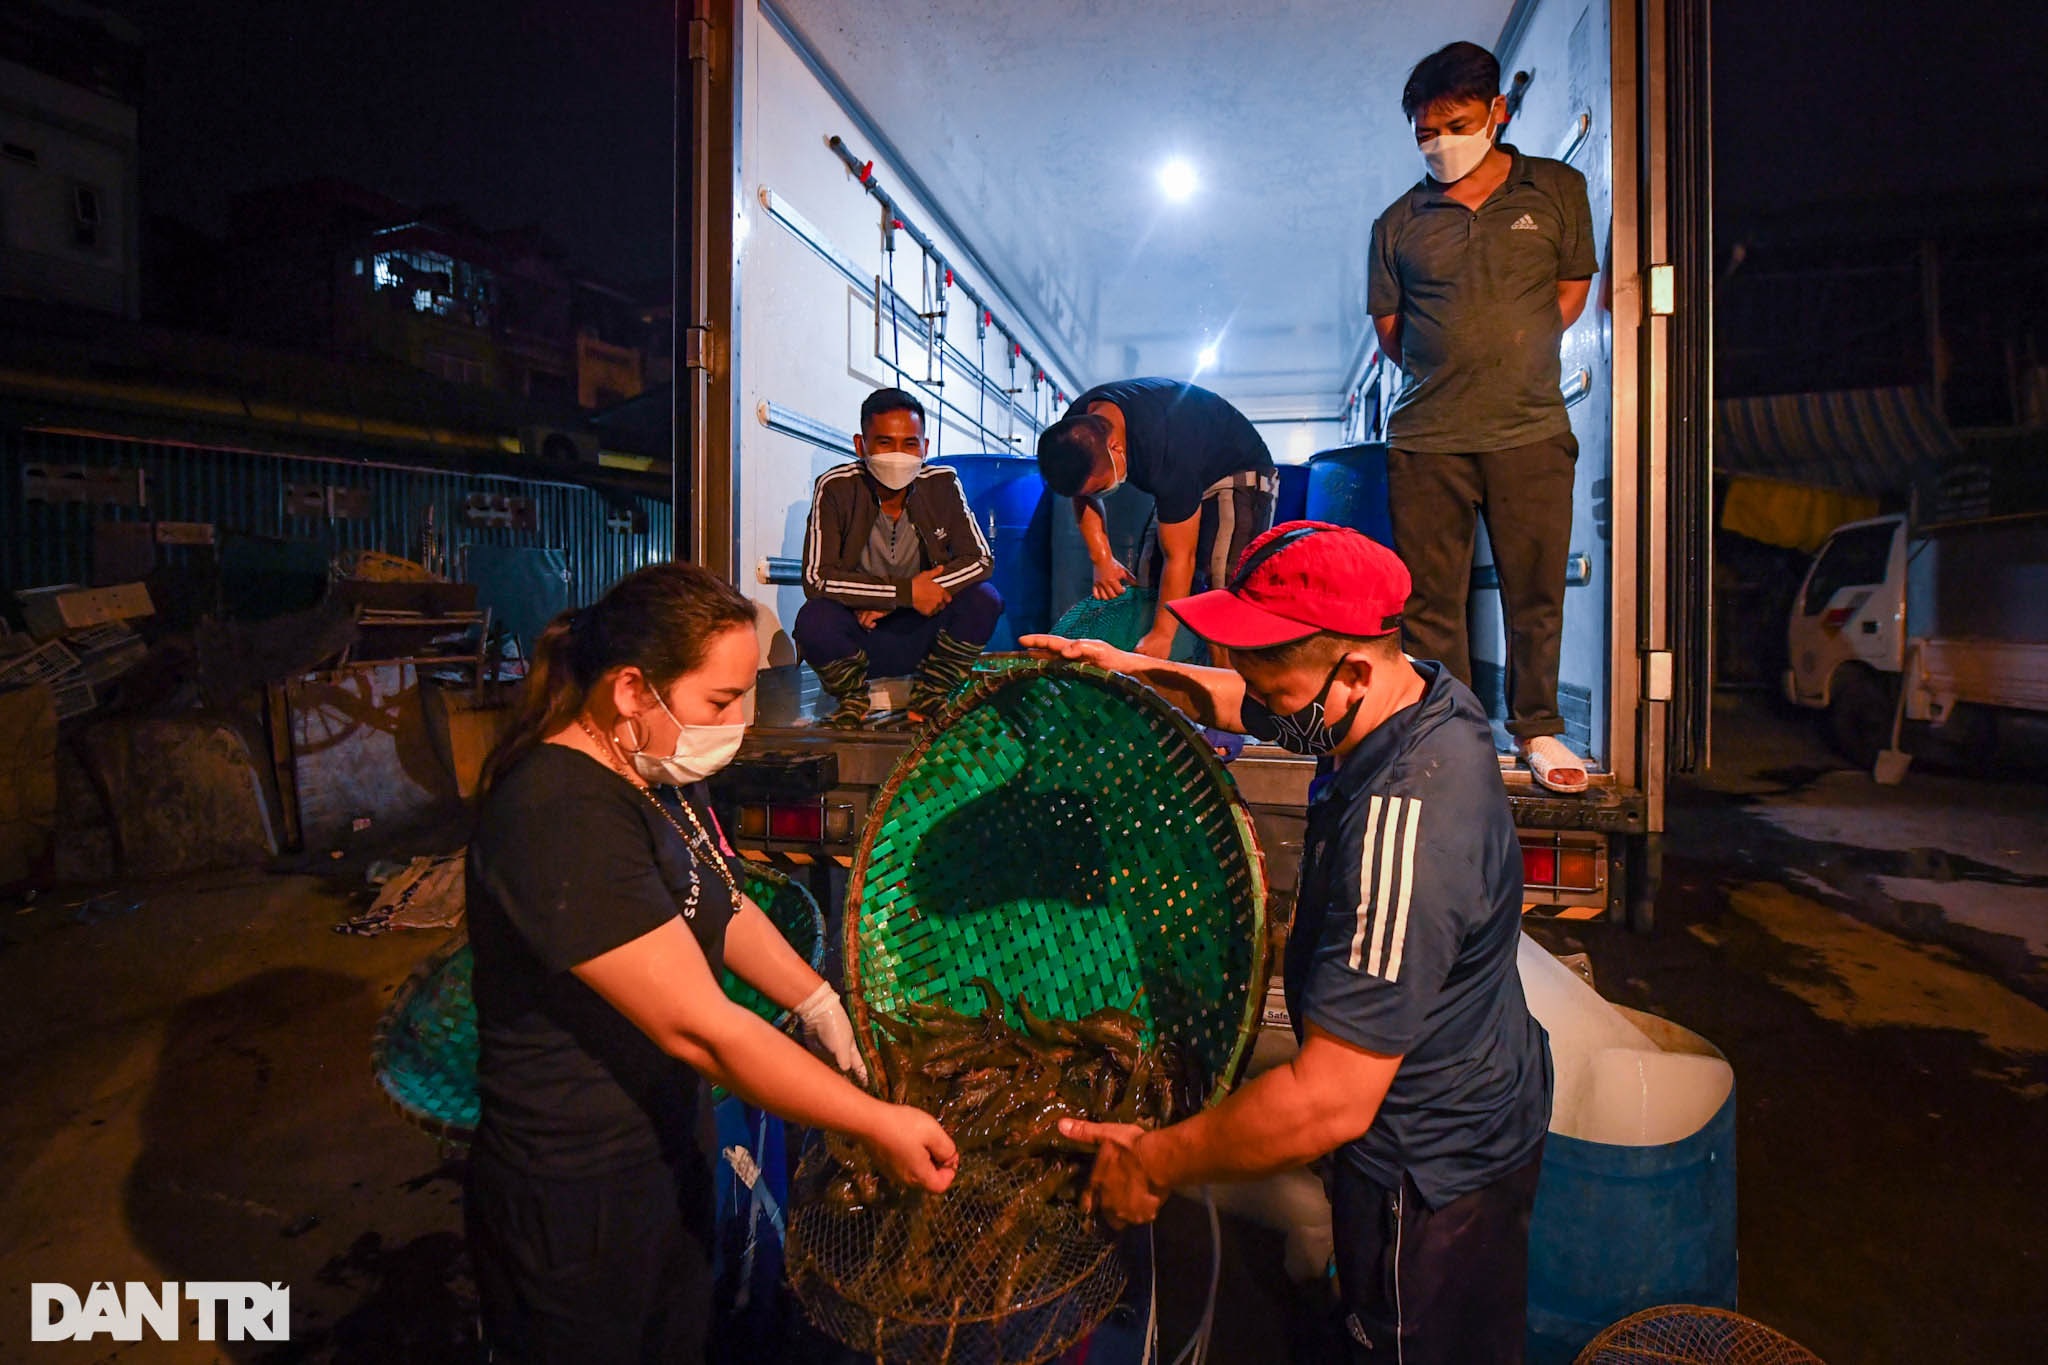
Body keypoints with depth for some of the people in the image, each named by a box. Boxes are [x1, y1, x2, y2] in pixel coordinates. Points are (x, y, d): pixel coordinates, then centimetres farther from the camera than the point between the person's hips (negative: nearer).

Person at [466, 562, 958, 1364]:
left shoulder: (658, 772, 0)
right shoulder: (561, 819, -31)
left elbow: (722, 904, 12)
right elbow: (698, 1028, -30)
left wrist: (821, 1005, 0)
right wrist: (880, 1126, -24)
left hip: (669, 1152, 8)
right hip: (574, 1200, -8)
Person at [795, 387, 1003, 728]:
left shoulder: (943, 484, -6)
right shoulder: (835, 488, -13)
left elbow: (981, 560, -12)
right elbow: (817, 578, -20)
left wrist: (885, 602, -21)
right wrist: (906, 591, -27)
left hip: (923, 630, 2)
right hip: (860, 638, -2)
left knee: (984, 599, -23)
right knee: (813, 620, -33)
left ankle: (928, 700, 0)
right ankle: (852, 701, 1)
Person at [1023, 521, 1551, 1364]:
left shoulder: (1403, 825, -39)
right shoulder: (1417, 696, -9)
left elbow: (1331, 1102, -36)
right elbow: (1231, 699, 10)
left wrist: (1156, 1164, -24)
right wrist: (1126, 668, 1)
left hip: (1432, 1175, -8)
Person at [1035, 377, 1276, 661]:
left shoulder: (1167, 451, -40)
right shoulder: (1077, 428, -19)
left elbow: (1179, 557, -34)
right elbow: (1083, 496, 1)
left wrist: (1161, 635, -32)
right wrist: (1102, 559, -12)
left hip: (1239, 473, -7)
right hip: (1181, 483, 8)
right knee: (1150, 584, 1)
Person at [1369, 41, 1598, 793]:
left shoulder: (1558, 190, 10)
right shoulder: (1399, 222, 10)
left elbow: (1573, 288, 15)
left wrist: (1513, 355, 7)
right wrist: (1449, 369, 8)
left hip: (1532, 430, 0)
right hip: (1425, 436, 0)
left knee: (1535, 592, 4)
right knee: (1429, 598, 2)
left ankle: (1537, 728, 20)